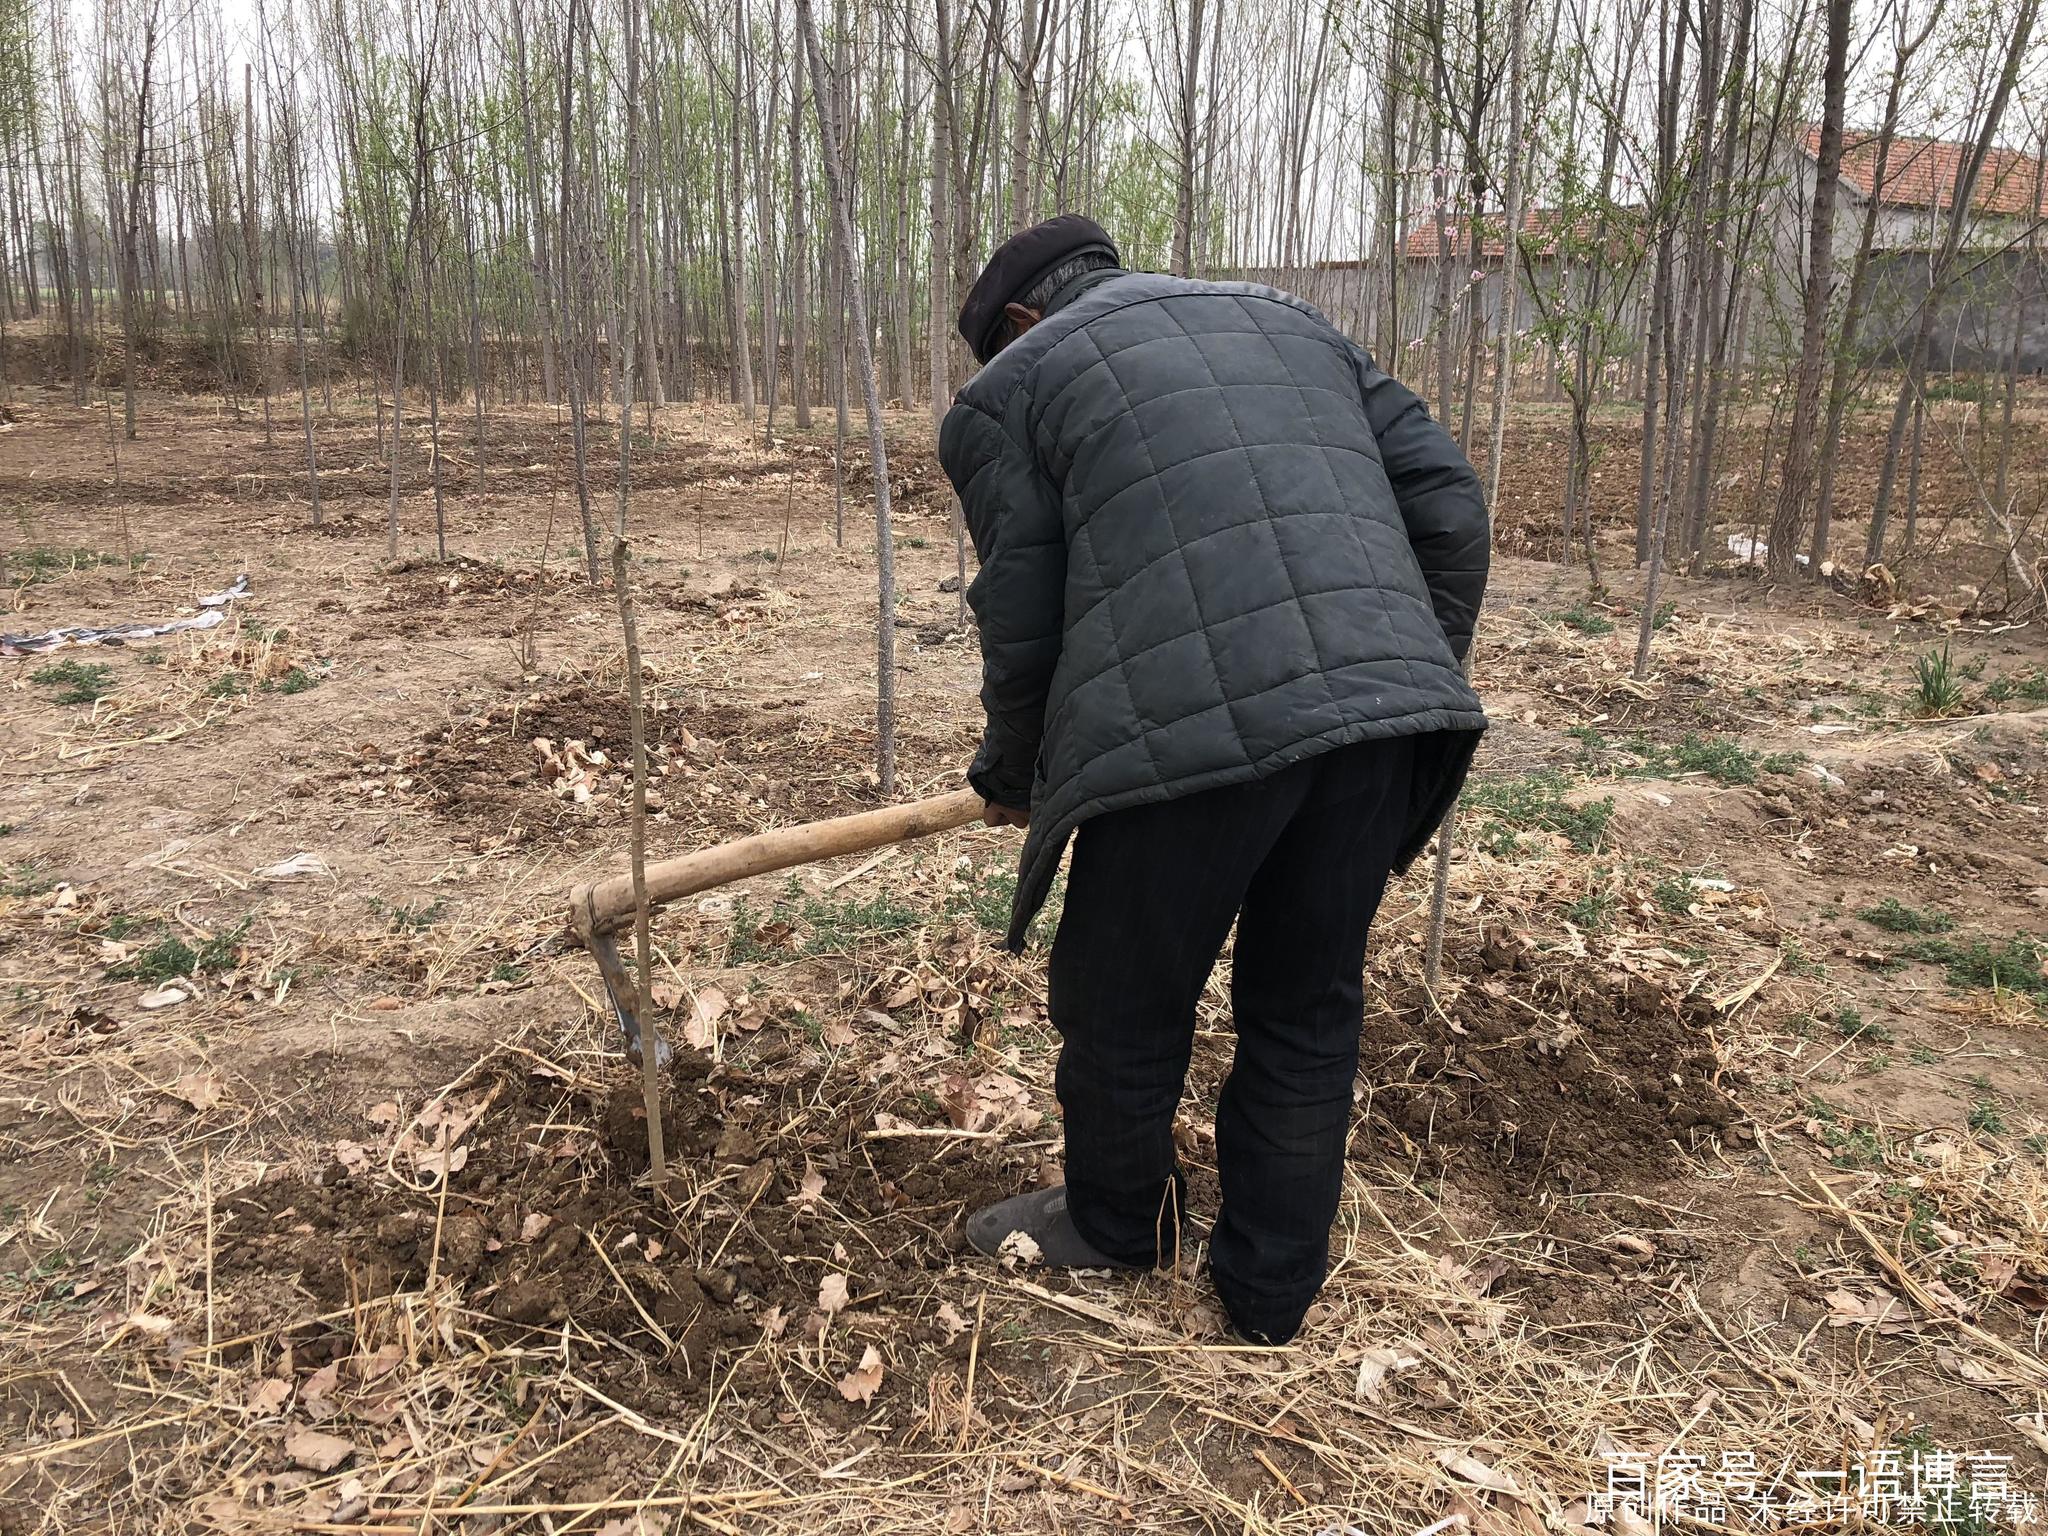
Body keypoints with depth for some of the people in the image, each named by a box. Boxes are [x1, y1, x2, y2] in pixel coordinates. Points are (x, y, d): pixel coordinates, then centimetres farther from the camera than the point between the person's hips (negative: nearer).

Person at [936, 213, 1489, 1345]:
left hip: (1188, 731, -5)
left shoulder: (1010, 385, 14)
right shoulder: (1289, 321, 28)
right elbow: (1447, 502, 19)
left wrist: (1013, 775, 26)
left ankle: (1116, 1226, 42)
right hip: (1384, 708, 6)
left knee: (1122, 1010, 18)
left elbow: (1022, 623, 9)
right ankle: (1270, 1305, 34)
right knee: (1307, 1014, 19)